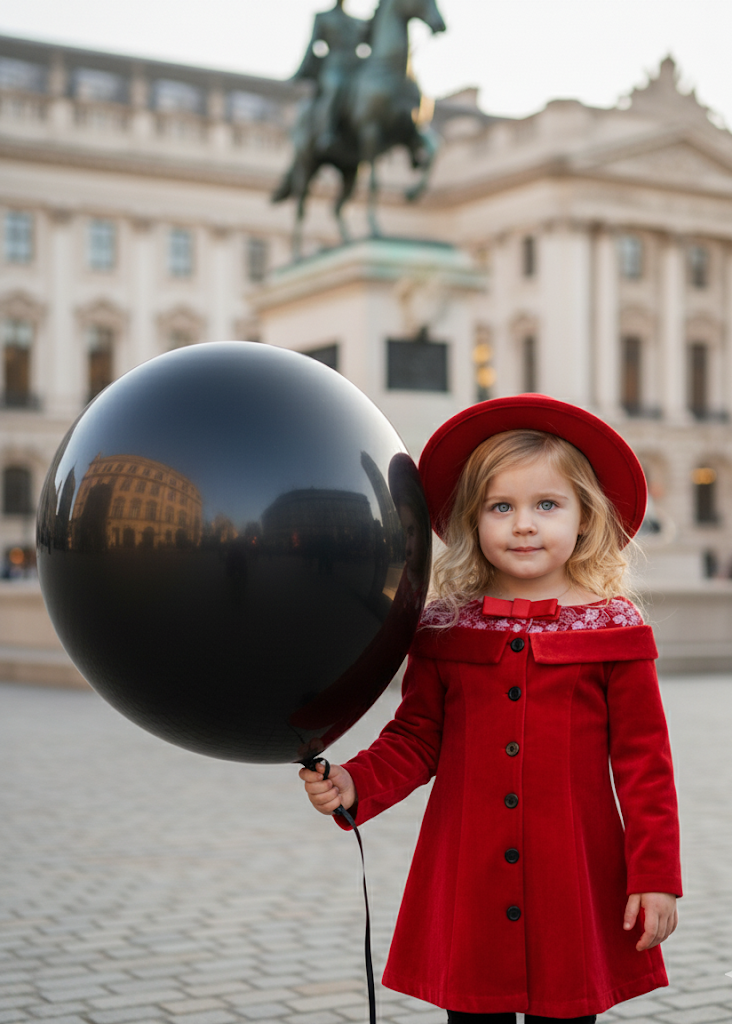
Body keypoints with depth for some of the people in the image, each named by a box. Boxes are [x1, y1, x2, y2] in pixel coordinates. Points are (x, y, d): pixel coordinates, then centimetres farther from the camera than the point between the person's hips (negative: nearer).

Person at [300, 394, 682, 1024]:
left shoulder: (613, 630, -2)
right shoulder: (445, 632, 3)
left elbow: (644, 763, -1)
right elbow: (415, 741, 9)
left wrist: (655, 876, -3)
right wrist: (354, 785, -9)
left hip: (575, 884, -1)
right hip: (467, 888, 2)